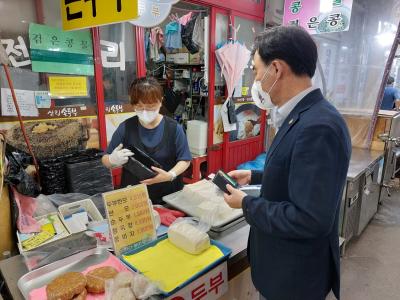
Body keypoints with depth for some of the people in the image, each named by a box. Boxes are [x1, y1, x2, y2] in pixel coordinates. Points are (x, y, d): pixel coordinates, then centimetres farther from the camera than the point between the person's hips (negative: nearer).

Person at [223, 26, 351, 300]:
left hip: (296, 275, -8)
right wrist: (254, 177, 8)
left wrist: (246, 204, -21)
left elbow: (310, 220, -32)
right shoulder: (302, 117, 0)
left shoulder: (318, 127, -30)